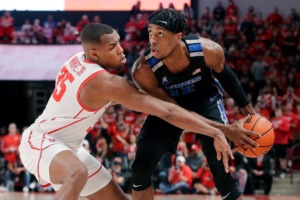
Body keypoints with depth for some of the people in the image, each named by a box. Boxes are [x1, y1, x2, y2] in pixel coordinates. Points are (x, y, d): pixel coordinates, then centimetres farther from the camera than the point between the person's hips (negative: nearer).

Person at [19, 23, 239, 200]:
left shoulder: (79, 60, -1)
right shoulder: (105, 82, -27)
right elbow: (168, 111, -28)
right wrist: (215, 132, -27)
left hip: (67, 147, 10)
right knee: (78, 173, -44)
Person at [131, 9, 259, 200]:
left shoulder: (209, 50, -32)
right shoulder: (143, 70, -37)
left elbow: (224, 75, -6)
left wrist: (246, 108, 4)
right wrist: (226, 130, -37)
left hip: (205, 100, 0)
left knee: (220, 167, -13)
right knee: (141, 167, -7)